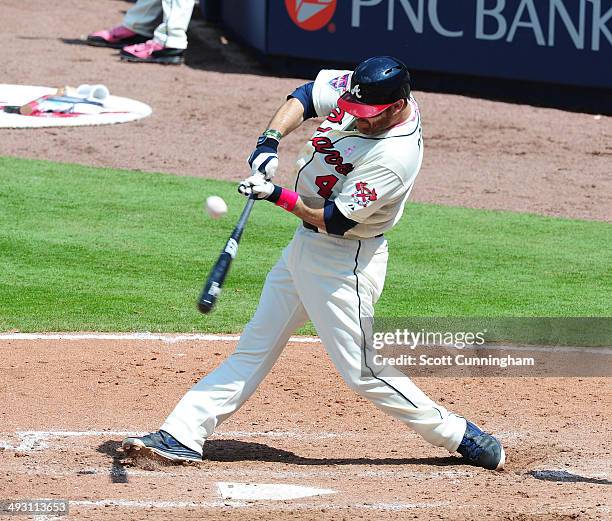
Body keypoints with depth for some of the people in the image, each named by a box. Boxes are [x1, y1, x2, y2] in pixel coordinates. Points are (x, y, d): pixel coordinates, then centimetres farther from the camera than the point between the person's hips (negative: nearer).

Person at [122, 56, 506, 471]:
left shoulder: (395, 157, -30)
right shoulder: (359, 90, -8)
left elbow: (334, 220, -25)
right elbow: (306, 95, 5)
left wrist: (277, 195, -21)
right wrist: (270, 143, -11)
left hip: (344, 262, -9)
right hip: (306, 247, 9)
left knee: (362, 371, -6)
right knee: (254, 347, 10)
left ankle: (461, 437, 6)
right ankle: (182, 435, 12)